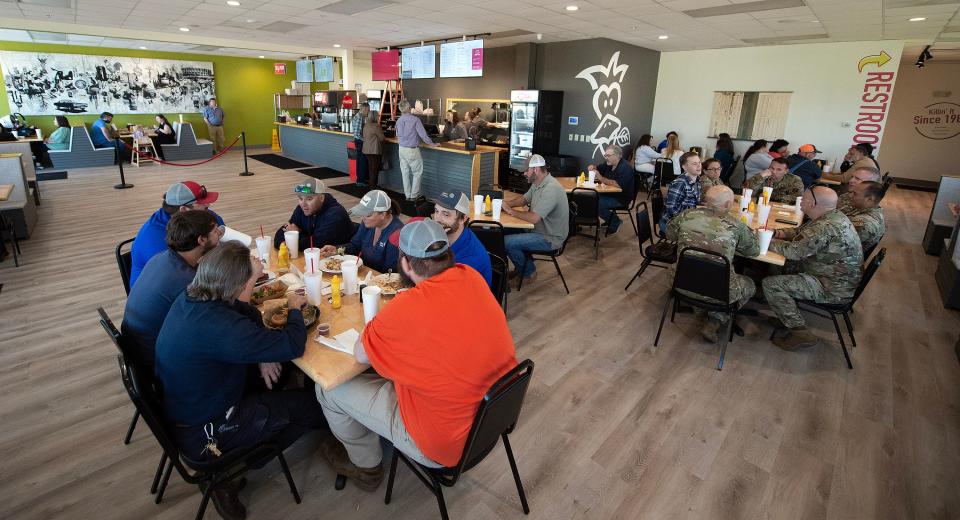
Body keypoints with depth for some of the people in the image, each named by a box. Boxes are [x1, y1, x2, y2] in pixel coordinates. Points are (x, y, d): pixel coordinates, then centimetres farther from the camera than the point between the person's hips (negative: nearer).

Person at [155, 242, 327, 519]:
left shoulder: (190, 297, -8)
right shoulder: (219, 326, -36)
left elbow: (246, 313, 6)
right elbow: (293, 345, -31)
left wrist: (263, 354, -9)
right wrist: (295, 308, -12)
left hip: (179, 408, 9)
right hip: (203, 433, -8)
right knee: (312, 401, 1)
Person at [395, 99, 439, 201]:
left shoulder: (398, 121, 3)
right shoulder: (415, 119, -14)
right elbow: (422, 134, -12)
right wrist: (431, 144, -1)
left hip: (402, 149, 6)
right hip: (412, 150, -6)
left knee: (405, 172, 11)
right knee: (417, 172, 6)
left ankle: (408, 195, 17)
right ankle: (414, 195, 6)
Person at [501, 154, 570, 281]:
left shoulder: (551, 189, -27)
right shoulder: (537, 183, 5)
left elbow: (533, 218, -32)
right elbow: (523, 199, 18)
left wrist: (510, 211, -18)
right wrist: (506, 203, -2)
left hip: (550, 239, -10)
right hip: (540, 229, 10)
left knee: (507, 242, -16)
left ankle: (528, 271, 9)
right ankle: (521, 267, 21)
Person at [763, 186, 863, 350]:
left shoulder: (826, 227, -28)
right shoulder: (835, 216, 6)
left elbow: (795, 251, -27)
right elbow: (802, 232, 18)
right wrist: (781, 233, 1)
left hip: (832, 288, -10)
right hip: (838, 279, 11)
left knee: (770, 284, -15)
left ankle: (800, 332, -7)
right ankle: (787, 317, 19)